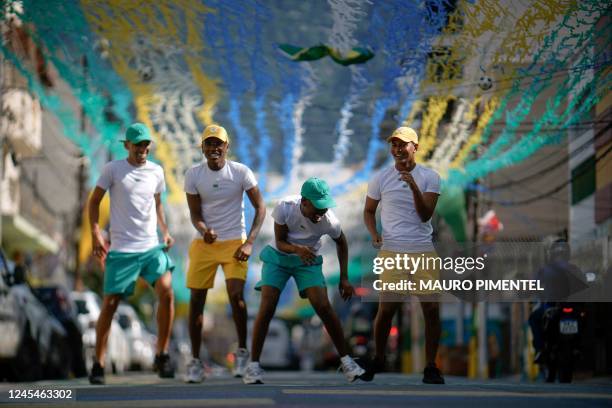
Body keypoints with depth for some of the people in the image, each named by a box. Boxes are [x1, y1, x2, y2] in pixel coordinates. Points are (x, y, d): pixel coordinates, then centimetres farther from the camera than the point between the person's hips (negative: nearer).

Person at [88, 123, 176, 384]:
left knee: (166, 291, -16)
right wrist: (96, 233, -8)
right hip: (121, 250, -3)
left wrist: (165, 231, 11)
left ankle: (162, 356, -3)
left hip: (152, 247, 3)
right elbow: (94, 201, 4)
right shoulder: (113, 169, -2)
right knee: (110, 303, -2)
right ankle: (98, 365, 10)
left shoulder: (156, 172, 9)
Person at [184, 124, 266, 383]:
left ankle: (242, 352, 3)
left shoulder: (241, 172, -7)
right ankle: (195, 361, 9)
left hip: (234, 242, -2)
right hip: (204, 243, 2)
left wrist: (250, 243, -11)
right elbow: (195, 214, -1)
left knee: (236, 295, -17)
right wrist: (203, 230, -25)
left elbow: (260, 207, -2)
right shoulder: (194, 175, -3)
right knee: (196, 300, 0)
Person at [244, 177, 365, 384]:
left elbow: (341, 243, -2)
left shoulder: (329, 221, -24)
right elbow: (280, 242, -18)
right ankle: (253, 365, -4)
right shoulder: (285, 208, -28)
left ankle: (346, 360, 1)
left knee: (324, 307, -13)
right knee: (267, 308, -12)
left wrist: (344, 278, -2)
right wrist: (297, 249, -40)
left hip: (308, 260, 0)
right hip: (278, 256, 0)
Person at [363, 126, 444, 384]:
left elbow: (425, 215, -8)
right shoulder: (381, 178, 5)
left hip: (423, 251, 0)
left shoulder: (429, 177, 1)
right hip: (391, 252, 0)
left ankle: (431, 366, 8)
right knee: (386, 309, -1)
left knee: (432, 309, -3)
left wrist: (414, 186, -21)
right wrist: (374, 234, -1)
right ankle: (378, 360, 20)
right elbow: (369, 210, 17)